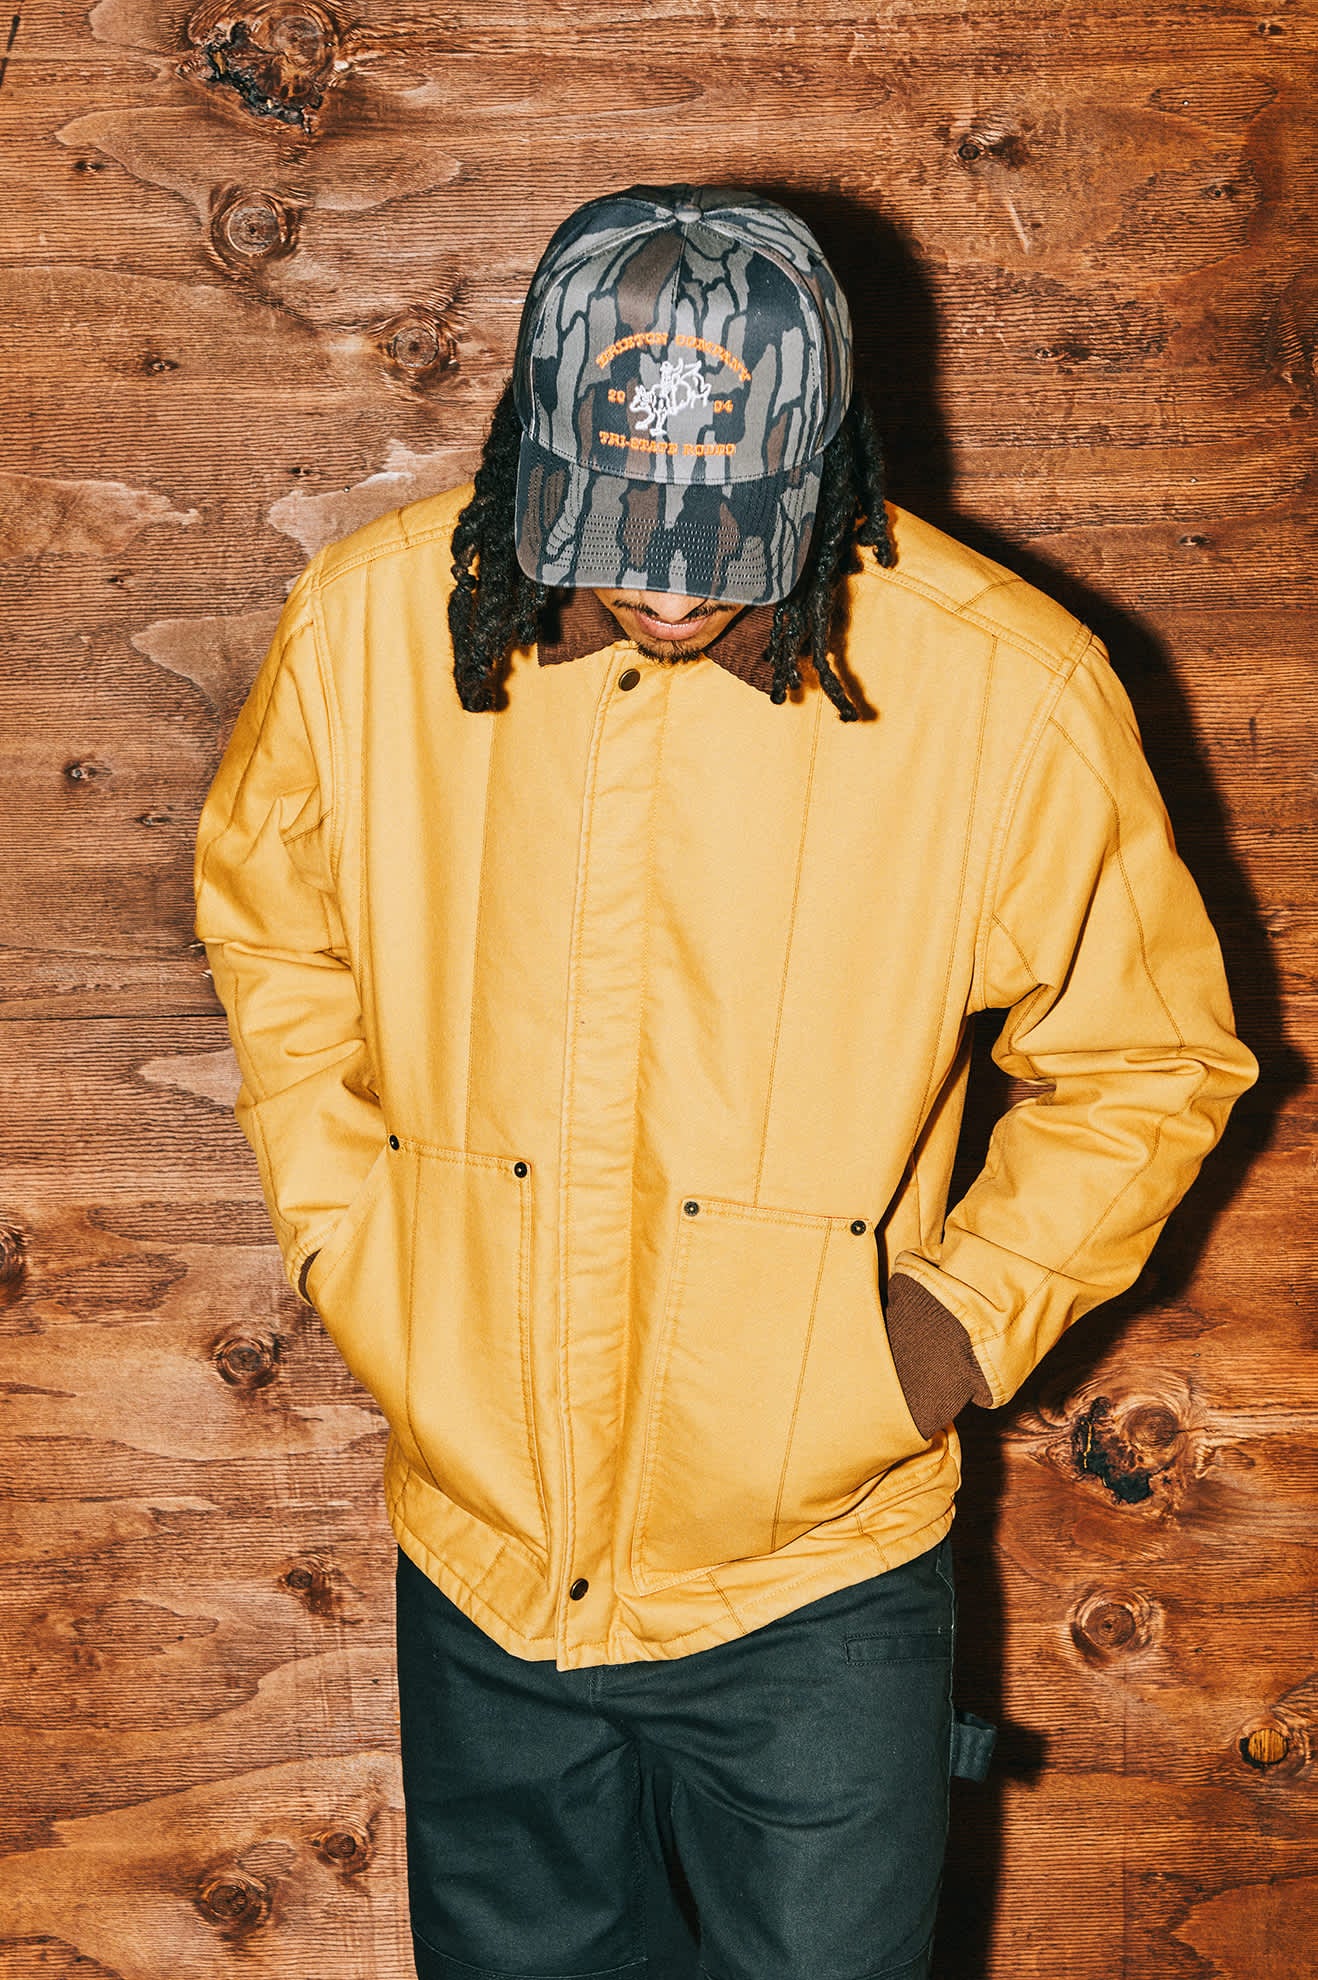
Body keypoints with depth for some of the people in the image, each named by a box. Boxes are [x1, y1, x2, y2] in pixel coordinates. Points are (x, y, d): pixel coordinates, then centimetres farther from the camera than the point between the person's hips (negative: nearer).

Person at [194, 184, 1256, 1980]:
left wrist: (974, 1311, -9)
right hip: (479, 1552, 3)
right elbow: (266, 919, 9)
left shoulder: (1012, 696, -18)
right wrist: (337, 1221, 2)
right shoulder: (376, 618, -11)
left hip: (812, 1582, -2)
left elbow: (1153, 1062, -1)